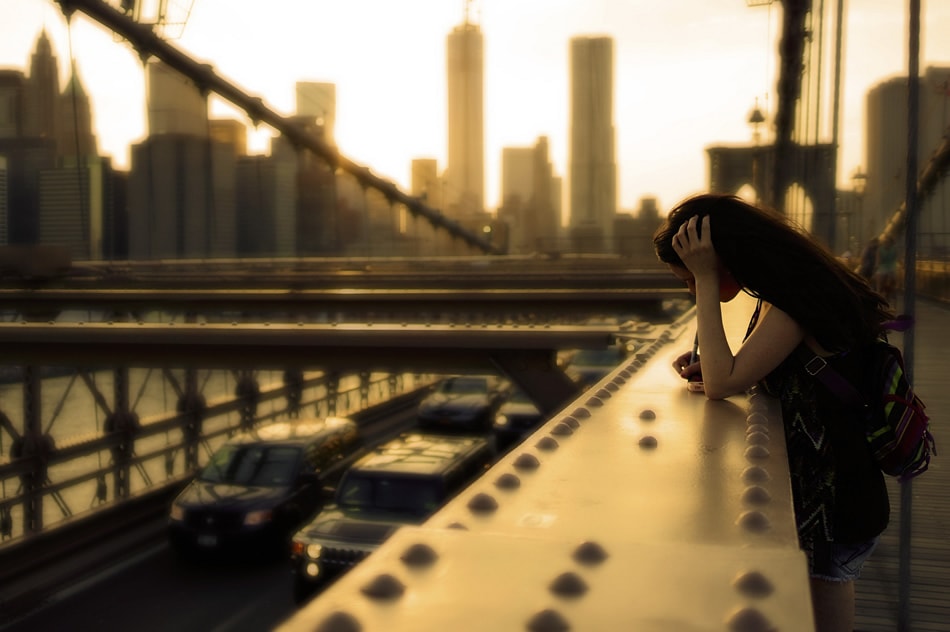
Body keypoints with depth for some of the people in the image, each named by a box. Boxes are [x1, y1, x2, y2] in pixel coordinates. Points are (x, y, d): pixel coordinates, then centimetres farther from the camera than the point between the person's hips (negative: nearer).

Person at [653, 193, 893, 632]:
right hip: (820, 492, 9)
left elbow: (722, 384, -28)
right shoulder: (790, 289, 6)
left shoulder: (795, 301, -24)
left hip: (833, 503, -9)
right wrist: (707, 364, -1)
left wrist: (706, 279, -24)